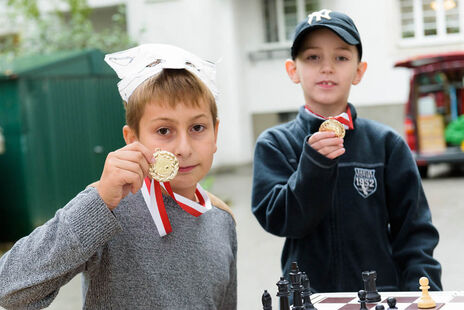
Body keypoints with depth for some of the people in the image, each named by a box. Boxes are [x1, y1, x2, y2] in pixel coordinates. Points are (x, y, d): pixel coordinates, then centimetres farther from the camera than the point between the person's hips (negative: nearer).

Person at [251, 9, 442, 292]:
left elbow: (414, 229, 0)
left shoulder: (386, 143, 0)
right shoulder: (275, 144, 0)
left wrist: (421, 294, -10)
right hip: (305, 296, 0)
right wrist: (313, 165, -23)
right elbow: (279, 220, -11)